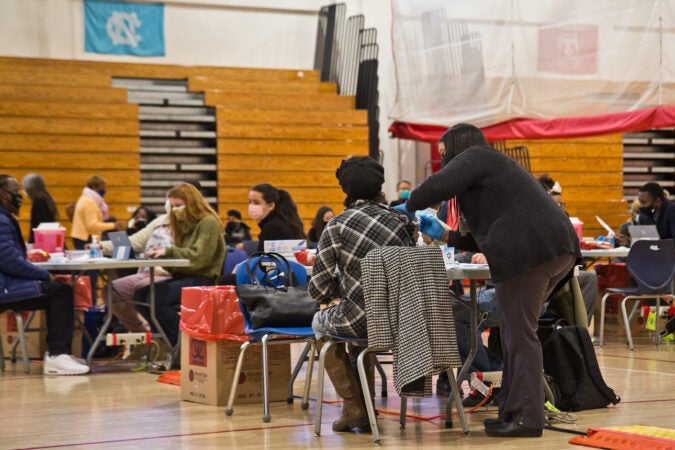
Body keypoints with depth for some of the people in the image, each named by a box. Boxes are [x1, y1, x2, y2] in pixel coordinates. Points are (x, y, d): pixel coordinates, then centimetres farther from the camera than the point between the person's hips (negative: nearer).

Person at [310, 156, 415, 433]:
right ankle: (365, 404, 36)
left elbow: (319, 290, -7)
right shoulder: (400, 221, 6)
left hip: (364, 321, -5)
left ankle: (353, 407, 19)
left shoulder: (336, 226, -7)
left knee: (320, 322, 29)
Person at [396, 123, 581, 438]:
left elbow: (438, 186, -13)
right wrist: (443, 235, 31)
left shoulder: (473, 157, 6)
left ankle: (527, 419, -5)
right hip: (558, 248, 10)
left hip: (529, 252, -10)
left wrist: (409, 207, 4)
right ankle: (512, 408, 19)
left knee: (519, 335, -5)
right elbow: (485, 239, 33)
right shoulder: (492, 165, 33)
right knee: (515, 332, 15)